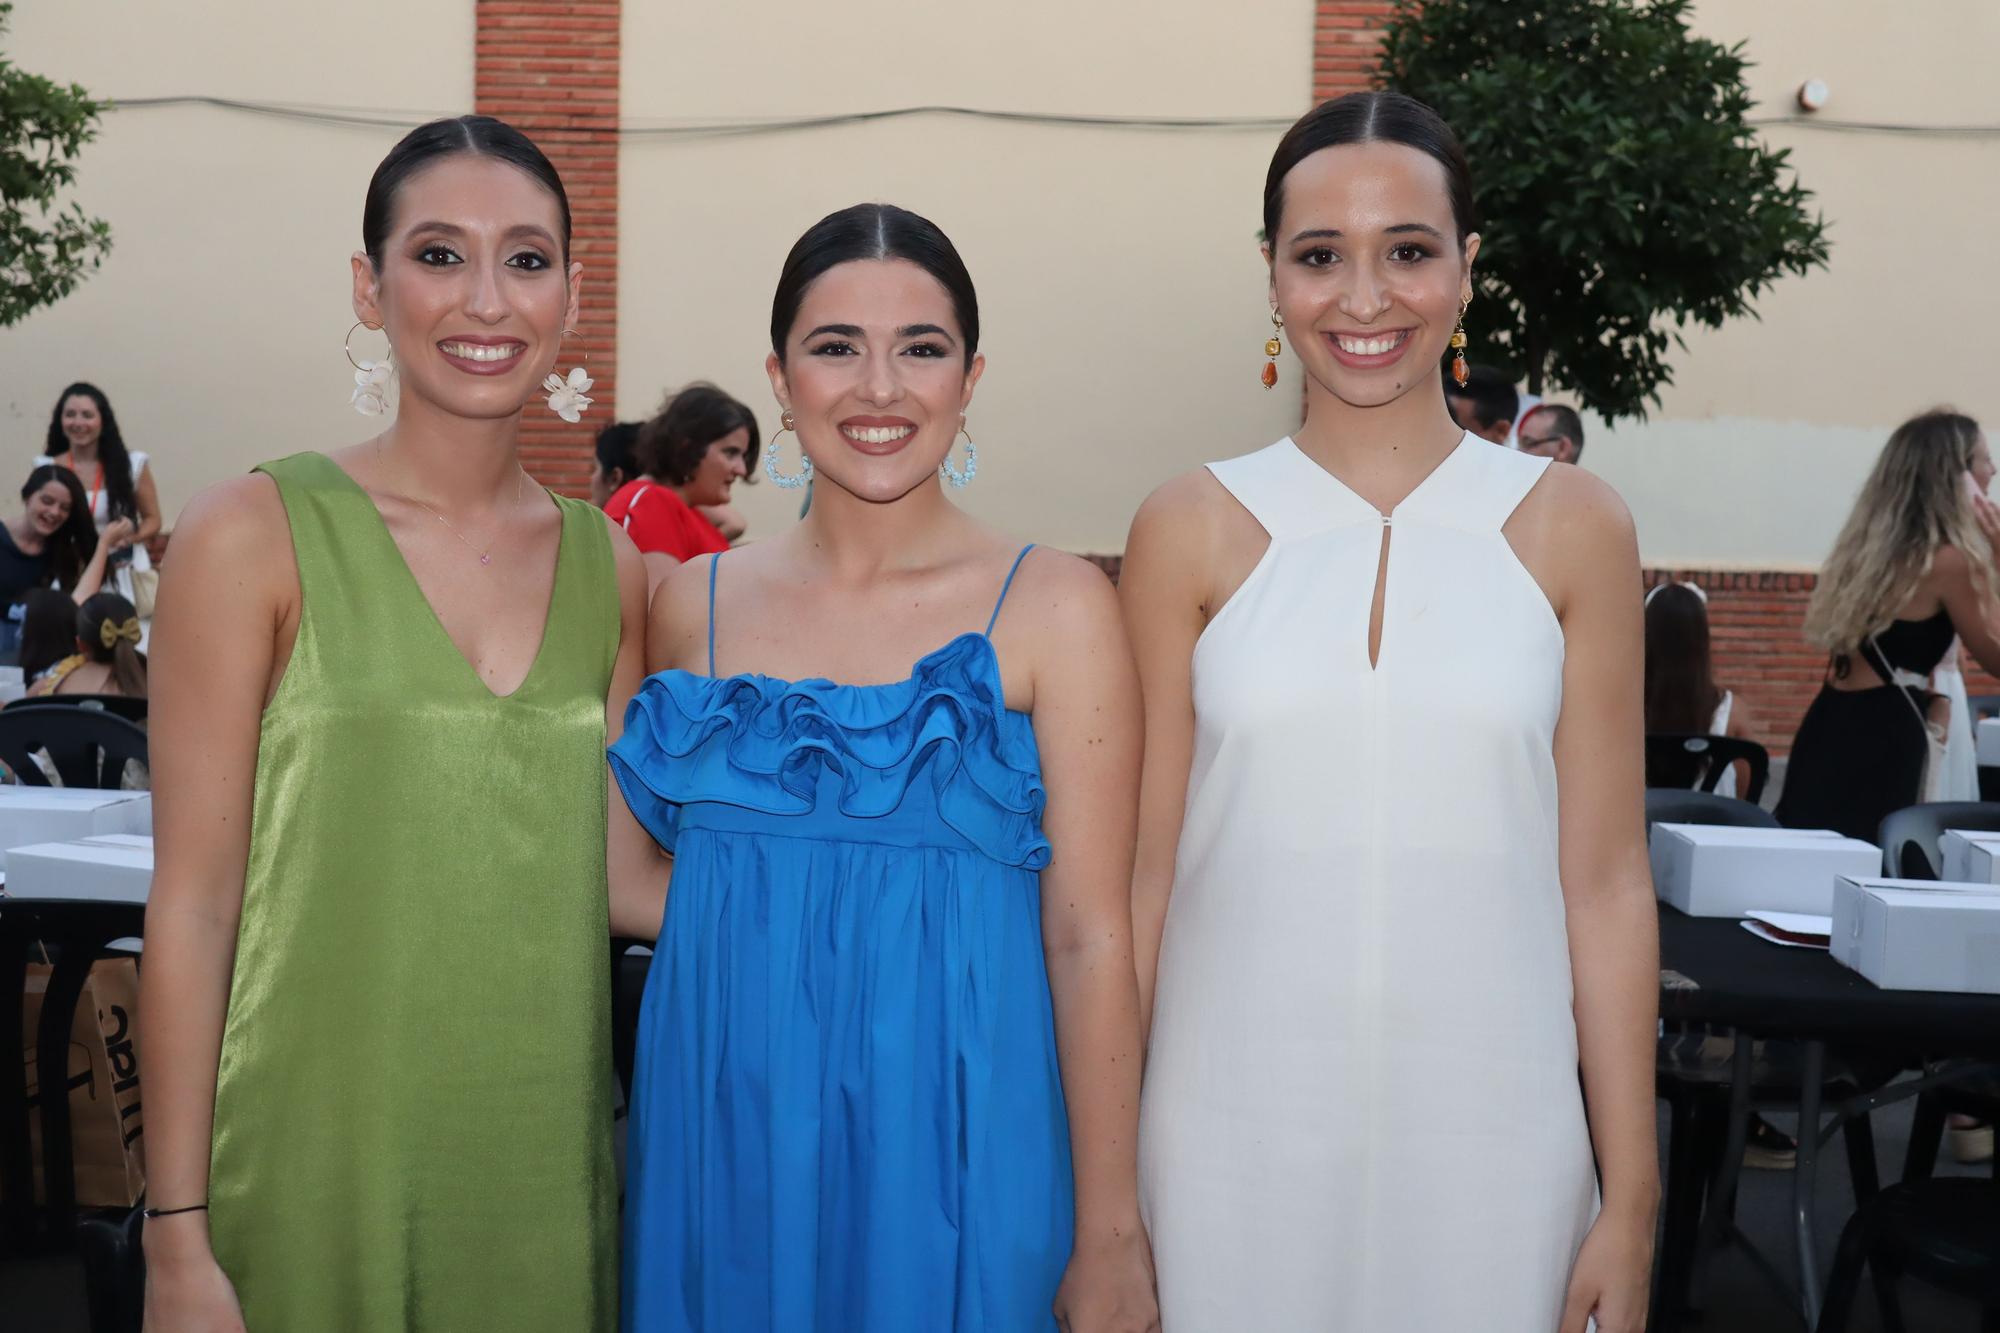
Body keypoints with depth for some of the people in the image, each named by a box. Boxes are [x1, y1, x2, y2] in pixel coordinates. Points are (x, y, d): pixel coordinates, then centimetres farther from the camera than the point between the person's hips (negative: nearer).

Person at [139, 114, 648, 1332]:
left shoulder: (611, 566, 6)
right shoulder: (256, 536, -6)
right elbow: (194, 903, -7)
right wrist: (177, 1235, -9)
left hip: (546, 1153, 4)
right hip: (320, 1168, -3)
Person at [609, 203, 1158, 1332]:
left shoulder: (1054, 606, -6)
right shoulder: (698, 603, 3)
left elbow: (1089, 936, -9)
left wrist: (1109, 1236, -10)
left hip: (951, 1146, -3)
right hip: (726, 1141, 3)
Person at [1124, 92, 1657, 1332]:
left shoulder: (1571, 527, 1)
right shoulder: (1193, 530, 0)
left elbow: (1605, 883, 2)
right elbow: (1139, 872, 2)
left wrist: (1632, 1199, 1)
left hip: (1492, 1134, 1)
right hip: (1236, 1129, 0)